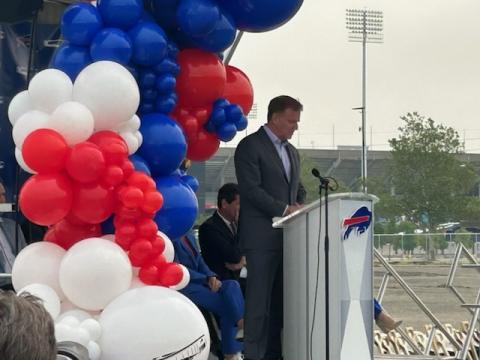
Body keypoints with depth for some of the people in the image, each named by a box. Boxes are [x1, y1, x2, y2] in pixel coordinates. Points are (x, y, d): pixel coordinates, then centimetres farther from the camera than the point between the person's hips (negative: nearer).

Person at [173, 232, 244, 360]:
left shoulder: (190, 237, 19)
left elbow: (200, 263, 14)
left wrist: (212, 277, -7)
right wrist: (207, 279, -13)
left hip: (200, 282, 7)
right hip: (183, 286, -7)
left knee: (231, 286, -21)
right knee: (226, 304, -23)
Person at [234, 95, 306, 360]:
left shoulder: (291, 152, 21)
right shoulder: (250, 146, -4)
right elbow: (251, 189, -13)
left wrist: (299, 206, 3)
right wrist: (284, 209, -15)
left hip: (288, 235, 8)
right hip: (262, 236, -7)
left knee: (281, 298, 5)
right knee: (259, 298, -7)